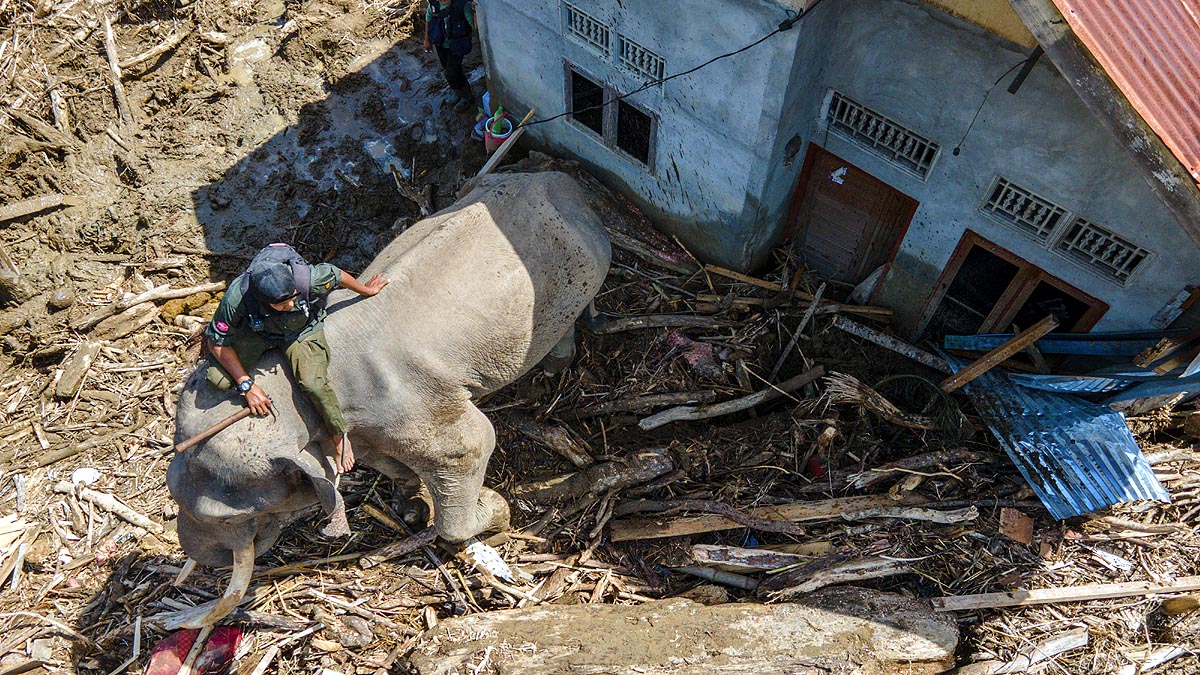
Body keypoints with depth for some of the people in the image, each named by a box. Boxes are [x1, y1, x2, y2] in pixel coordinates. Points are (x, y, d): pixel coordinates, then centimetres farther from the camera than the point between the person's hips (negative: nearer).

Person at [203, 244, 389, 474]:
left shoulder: (307, 278, -37)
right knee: (218, 379, -19)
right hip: (255, 331, 1)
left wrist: (365, 289, 7)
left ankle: (339, 436, 1)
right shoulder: (236, 298, -36)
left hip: (302, 330, -1)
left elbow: (337, 275, -13)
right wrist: (246, 385, -22)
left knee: (314, 384, -26)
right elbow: (217, 342, -20)